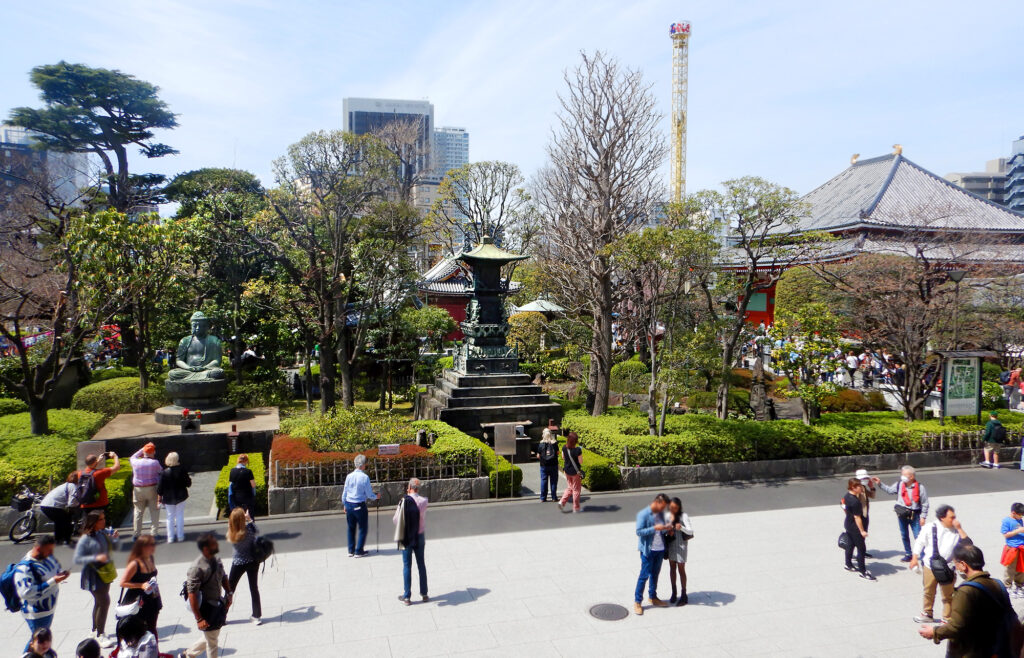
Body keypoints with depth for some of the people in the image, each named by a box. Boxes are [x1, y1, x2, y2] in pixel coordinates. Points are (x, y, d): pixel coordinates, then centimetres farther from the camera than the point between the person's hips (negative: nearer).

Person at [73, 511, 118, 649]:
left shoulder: (104, 533, 0)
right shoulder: (85, 539, -19)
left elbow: (111, 548, 14)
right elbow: (77, 559, -19)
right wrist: (96, 558, -29)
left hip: (105, 573, 7)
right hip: (93, 576, -7)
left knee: (100, 602, 18)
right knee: (104, 601, -9)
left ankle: (95, 630, 35)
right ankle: (100, 635, 2)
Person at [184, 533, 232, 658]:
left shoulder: (215, 561, 0)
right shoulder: (197, 568, -25)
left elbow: (223, 578, 17)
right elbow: (192, 594, -25)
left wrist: (229, 593, 5)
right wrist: (199, 619, -25)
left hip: (218, 605, 8)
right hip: (206, 608, -8)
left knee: (212, 637, 23)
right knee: (212, 642, 8)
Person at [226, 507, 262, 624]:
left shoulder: (231, 532, -18)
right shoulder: (249, 529, -24)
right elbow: (257, 533, -4)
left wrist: (246, 520, -2)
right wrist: (249, 520, -3)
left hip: (238, 563, 1)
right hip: (252, 561, -1)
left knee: (230, 588, 18)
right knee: (254, 588, 12)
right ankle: (257, 616, 18)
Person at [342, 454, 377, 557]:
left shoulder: (349, 476, -2)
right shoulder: (365, 477, -14)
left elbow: (345, 492, 6)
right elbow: (369, 494, -9)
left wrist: (345, 504, 19)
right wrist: (376, 497, 12)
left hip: (349, 504, 5)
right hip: (360, 506, -5)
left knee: (351, 528, 17)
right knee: (363, 528, 9)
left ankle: (351, 550, 24)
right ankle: (359, 551, 11)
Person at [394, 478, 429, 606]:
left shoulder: (404, 501, -15)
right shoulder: (424, 501, -9)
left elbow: (396, 520, -11)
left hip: (407, 538, -2)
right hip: (419, 537, 2)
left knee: (407, 566, 8)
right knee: (421, 565, 14)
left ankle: (407, 596, 13)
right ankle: (424, 594, 21)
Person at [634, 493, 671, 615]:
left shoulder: (661, 513, 7)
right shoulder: (643, 514, -16)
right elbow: (639, 531, -19)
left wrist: (666, 528, -4)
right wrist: (655, 528, -26)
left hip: (660, 549, 7)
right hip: (648, 550, -7)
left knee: (655, 574, 18)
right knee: (644, 575, -1)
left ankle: (653, 597, 33)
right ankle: (637, 602, 10)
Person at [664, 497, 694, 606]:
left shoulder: (683, 515, -16)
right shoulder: (667, 515, -1)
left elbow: (690, 531, -23)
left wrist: (681, 527, -41)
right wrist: (668, 532, -15)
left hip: (681, 544, -5)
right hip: (671, 543, 5)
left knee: (681, 569, 2)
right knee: (672, 568, 13)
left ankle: (683, 596, 14)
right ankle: (674, 593, 28)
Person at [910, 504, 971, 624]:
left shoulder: (956, 530, -8)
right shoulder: (930, 527, -11)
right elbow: (920, 542, -1)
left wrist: (960, 529, -23)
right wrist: (914, 558, 0)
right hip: (930, 566, 1)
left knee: (948, 595, 7)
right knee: (929, 593, 18)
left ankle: (947, 619, 24)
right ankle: (927, 615, 38)